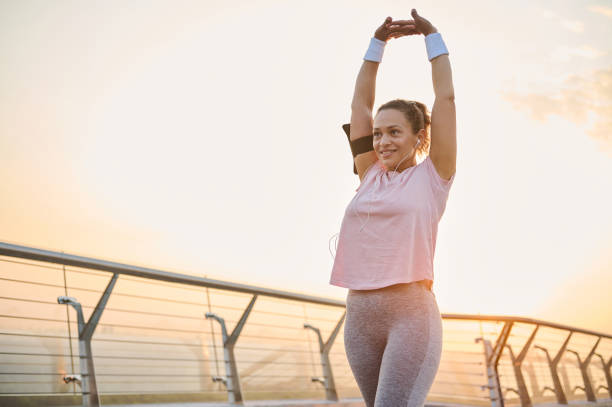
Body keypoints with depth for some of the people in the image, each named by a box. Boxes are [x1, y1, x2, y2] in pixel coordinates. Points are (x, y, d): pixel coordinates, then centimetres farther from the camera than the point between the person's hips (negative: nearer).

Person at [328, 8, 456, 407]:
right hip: (359, 315, 6)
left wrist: (432, 35, 7)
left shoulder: (433, 176, 3)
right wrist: (379, 42, 17)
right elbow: (360, 104, 16)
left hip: (411, 314, -6)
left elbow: (446, 97, 1)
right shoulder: (371, 175, 14)